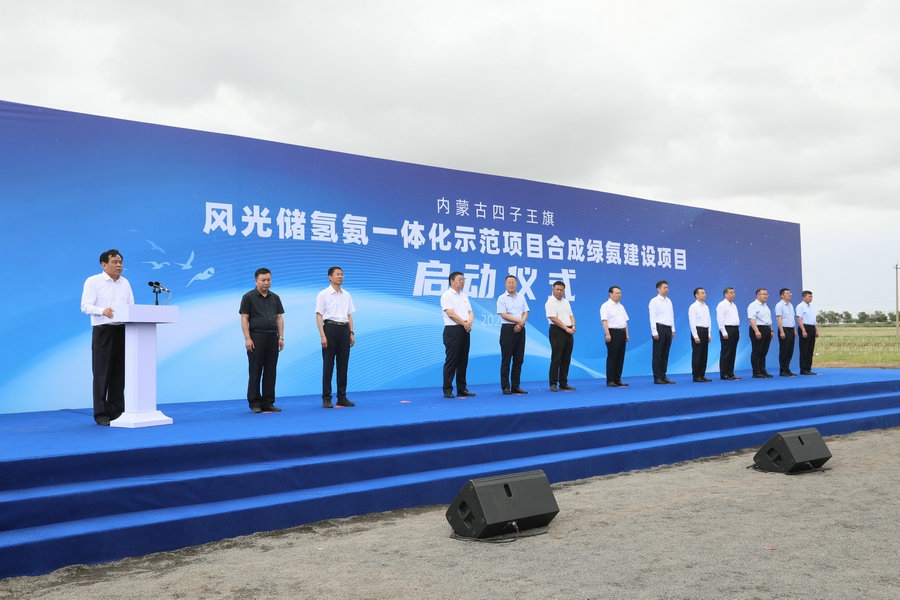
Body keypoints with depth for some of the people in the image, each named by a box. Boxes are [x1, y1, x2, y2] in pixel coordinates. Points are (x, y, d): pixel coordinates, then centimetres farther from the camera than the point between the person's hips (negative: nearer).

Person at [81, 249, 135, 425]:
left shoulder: (125, 283, 15)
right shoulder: (93, 282, 0)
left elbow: (131, 306, 15)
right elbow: (85, 306, -9)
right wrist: (103, 310, -26)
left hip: (122, 331, 5)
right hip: (103, 331, -5)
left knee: (119, 373, 6)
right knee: (102, 373, -2)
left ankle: (117, 411, 13)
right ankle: (101, 414, 3)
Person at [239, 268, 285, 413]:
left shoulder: (275, 298, 12)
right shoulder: (248, 297, -2)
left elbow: (279, 318, 12)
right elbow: (244, 319, -6)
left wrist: (281, 337, 4)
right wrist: (247, 339, -14)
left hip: (272, 338, 5)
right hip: (256, 337, -5)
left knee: (270, 372, 6)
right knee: (255, 372, -1)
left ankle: (268, 403, 12)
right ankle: (254, 403, 6)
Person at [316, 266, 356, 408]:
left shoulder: (346, 295, 13)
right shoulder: (323, 294, -1)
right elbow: (319, 316, -5)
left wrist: (351, 333, 7)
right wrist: (322, 335, -14)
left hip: (344, 329, 5)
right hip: (330, 328, -5)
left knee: (343, 365, 6)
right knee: (328, 365, -3)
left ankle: (342, 397, 13)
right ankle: (326, 399, 2)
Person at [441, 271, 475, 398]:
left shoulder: (464, 296, 18)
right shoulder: (447, 295, -6)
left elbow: (470, 312, 13)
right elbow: (451, 314, -15)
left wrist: (470, 322, -8)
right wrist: (464, 323, -10)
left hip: (465, 331, 7)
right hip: (452, 330, -7)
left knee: (463, 361, 9)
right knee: (451, 361, -6)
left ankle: (462, 389, 15)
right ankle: (447, 390, -1)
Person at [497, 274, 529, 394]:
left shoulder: (521, 297, 13)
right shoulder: (502, 298, -1)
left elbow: (525, 312, 9)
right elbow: (503, 315, -10)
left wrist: (521, 324, -9)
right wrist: (519, 320, -12)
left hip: (520, 329, 5)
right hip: (508, 329, -5)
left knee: (519, 359, 6)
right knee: (506, 359, -3)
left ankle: (516, 386, 12)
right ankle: (505, 387, 2)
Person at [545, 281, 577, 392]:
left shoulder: (566, 302, 17)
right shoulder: (550, 303, -7)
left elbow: (571, 316, 18)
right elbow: (554, 318, -15)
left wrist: (573, 326, -1)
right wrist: (566, 328, -15)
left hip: (569, 332, 7)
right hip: (557, 331, -7)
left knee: (566, 359, 8)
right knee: (556, 359, -6)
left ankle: (563, 383, 14)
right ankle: (553, 384, -2)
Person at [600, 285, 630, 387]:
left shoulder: (621, 306, 18)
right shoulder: (606, 306, -6)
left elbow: (625, 321, 20)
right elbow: (604, 321, -14)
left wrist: (626, 334, 13)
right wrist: (607, 334, -22)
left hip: (622, 333, 7)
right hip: (612, 333, -7)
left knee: (620, 358, 7)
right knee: (612, 358, -6)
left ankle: (618, 380, 13)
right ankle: (610, 381, -2)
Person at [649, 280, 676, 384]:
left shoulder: (669, 301, 14)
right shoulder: (654, 301, -6)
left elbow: (672, 316, 18)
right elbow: (652, 317, -10)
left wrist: (672, 330, 12)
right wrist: (655, 332, -16)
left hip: (668, 329, 7)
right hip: (659, 328, -7)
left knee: (665, 354, 9)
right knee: (657, 355, -3)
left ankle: (663, 376, 14)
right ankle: (657, 378, 0)